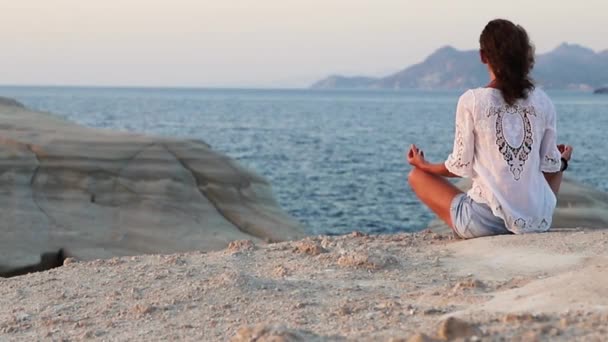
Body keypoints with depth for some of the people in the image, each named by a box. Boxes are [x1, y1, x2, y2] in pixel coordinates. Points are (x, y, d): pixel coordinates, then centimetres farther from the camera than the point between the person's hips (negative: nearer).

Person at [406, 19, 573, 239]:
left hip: (485, 222, -5)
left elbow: (462, 167, -5)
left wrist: (424, 165, 15)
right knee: (556, 168, 38)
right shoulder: (542, 102, 0)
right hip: (537, 221, 5)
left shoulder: (472, 101, -9)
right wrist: (563, 160, 32)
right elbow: (550, 166, 8)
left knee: (417, 176, 17)